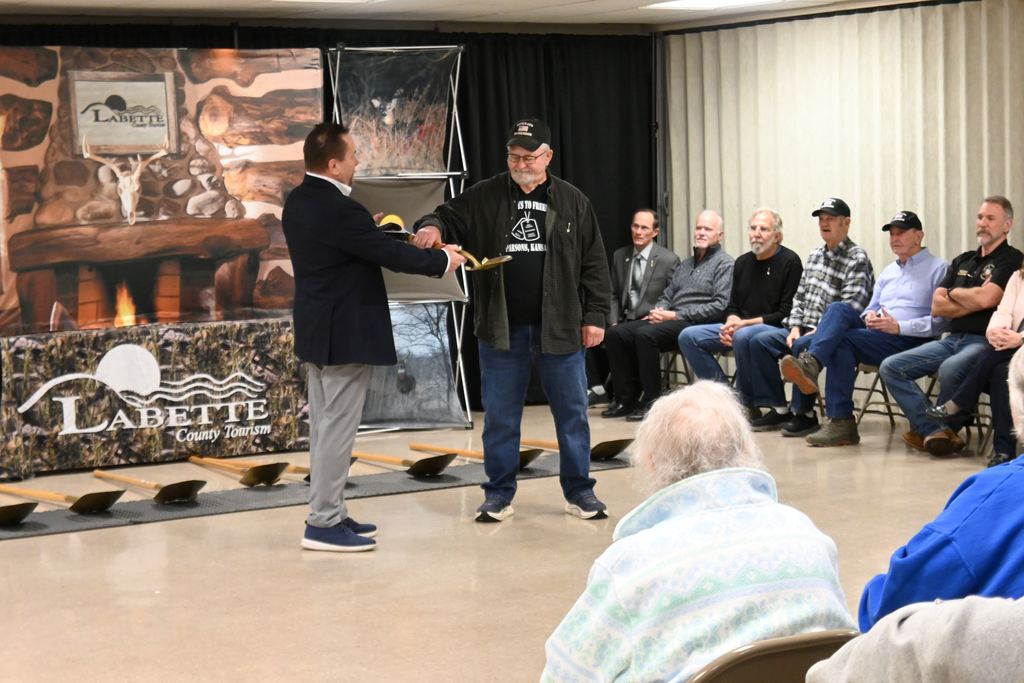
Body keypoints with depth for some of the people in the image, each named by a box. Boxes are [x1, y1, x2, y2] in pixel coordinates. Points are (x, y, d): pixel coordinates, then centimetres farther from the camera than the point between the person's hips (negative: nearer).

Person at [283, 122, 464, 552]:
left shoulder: (299, 201, 6)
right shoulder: (337, 210, -23)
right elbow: (391, 254, -18)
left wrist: (366, 228, 12)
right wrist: (442, 260, -5)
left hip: (317, 330, 10)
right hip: (345, 334, -10)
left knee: (325, 426, 14)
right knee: (337, 429, -4)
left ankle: (328, 512, 21)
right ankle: (323, 524, -1)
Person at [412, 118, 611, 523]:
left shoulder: (572, 202, 4)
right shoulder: (484, 198, 4)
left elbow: (593, 264, 4)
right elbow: (450, 217, 2)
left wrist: (594, 316, -1)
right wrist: (432, 226, -23)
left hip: (559, 328, 0)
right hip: (501, 328, 0)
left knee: (572, 412, 6)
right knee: (499, 416, 7)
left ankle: (579, 492, 18)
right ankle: (499, 494, 17)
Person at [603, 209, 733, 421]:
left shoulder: (724, 264, 0)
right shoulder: (686, 264, 25)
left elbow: (721, 306, -12)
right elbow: (667, 295, 25)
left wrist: (675, 315, -15)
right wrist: (659, 311, -2)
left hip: (697, 325, -8)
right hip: (671, 322, 8)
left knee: (645, 334, -32)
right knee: (616, 333, -9)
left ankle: (652, 401, -24)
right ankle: (627, 398, -6)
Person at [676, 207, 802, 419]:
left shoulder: (790, 262, -6)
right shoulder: (743, 262, 15)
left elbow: (786, 313, -12)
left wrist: (745, 323, -16)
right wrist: (731, 324, -4)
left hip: (776, 330, -7)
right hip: (740, 327, 7)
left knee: (743, 337, -38)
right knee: (688, 336, -8)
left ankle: (747, 403, -22)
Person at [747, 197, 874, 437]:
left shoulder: (857, 260, -9)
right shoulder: (815, 255, 17)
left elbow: (850, 309, -18)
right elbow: (799, 296, 18)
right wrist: (795, 328, 3)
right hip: (805, 329, 8)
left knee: (802, 346, -34)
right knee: (760, 341, -5)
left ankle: (804, 414, -19)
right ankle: (779, 409, -1)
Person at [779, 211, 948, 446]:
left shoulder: (938, 268, 3)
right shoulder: (888, 272, 28)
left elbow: (941, 320, -8)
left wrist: (898, 326, -16)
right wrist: (869, 316, 6)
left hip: (909, 341, -6)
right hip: (874, 333, 6)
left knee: (841, 340, -28)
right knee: (839, 308, -23)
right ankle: (810, 363, -39)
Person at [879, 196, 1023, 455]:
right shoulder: (962, 261, 20)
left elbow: (985, 298, -17)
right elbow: (937, 307, 10)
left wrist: (955, 293, 2)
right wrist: (974, 302, -3)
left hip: (985, 342, -7)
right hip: (952, 339, 7)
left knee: (950, 369, -39)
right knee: (890, 367, -9)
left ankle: (938, 429, -11)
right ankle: (937, 432, -21)